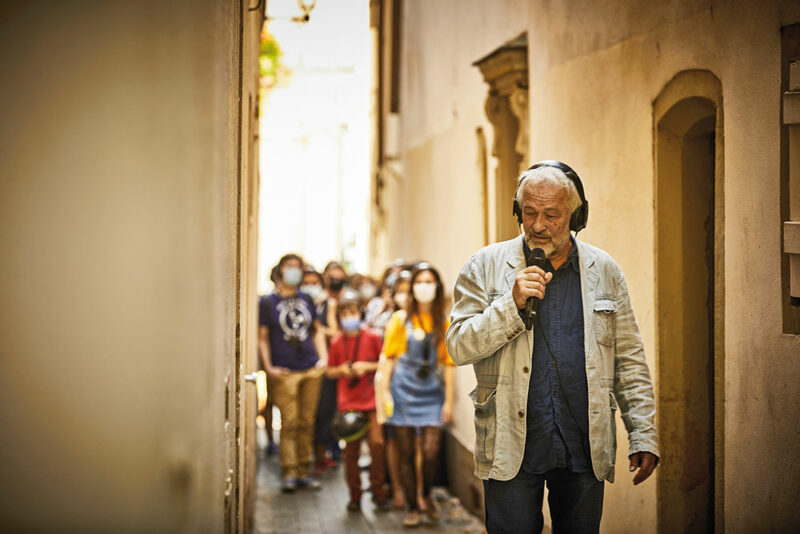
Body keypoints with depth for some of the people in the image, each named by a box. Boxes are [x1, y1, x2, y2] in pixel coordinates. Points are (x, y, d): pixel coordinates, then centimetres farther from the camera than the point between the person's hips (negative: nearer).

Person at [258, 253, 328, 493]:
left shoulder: (306, 300, 14)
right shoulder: (268, 302, 3)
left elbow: (317, 330, 20)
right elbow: (262, 337, 1)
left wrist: (323, 357, 8)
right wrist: (268, 367, -7)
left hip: (311, 370, 4)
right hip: (285, 373, -4)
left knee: (307, 422, 6)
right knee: (289, 423, -7)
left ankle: (303, 471, 12)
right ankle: (288, 473, -3)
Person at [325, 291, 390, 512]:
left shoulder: (372, 338, 1)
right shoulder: (336, 343, 7)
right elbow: (329, 372, 15)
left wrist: (368, 367, -9)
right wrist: (342, 370, -5)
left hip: (371, 401, -2)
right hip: (348, 402, 2)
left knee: (377, 442, -12)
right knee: (351, 449, 2)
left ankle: (378, 489, 3)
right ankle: (354, 495, 12)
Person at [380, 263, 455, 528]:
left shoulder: (444, 323, 5)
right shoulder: (400, 320, 4)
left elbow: (449, 364, 7)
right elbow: (389, 357, 5)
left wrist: (449, 400, 4)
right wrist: (385, 391, -1)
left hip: (431, 393, 0)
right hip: (404, 392, 0)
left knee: (431, 452, -10)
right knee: (406, 454, 2)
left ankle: (427, 495, 18)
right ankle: (412, 508, 14)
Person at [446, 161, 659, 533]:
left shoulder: (604, 271, 8)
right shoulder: (487, 266, 2)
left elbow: (630, 362, 9)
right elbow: (459, 347, -4)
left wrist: (644, 437, 3)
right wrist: (512, 304, -17)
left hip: (584, 449, 2)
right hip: (511, 449, -2)